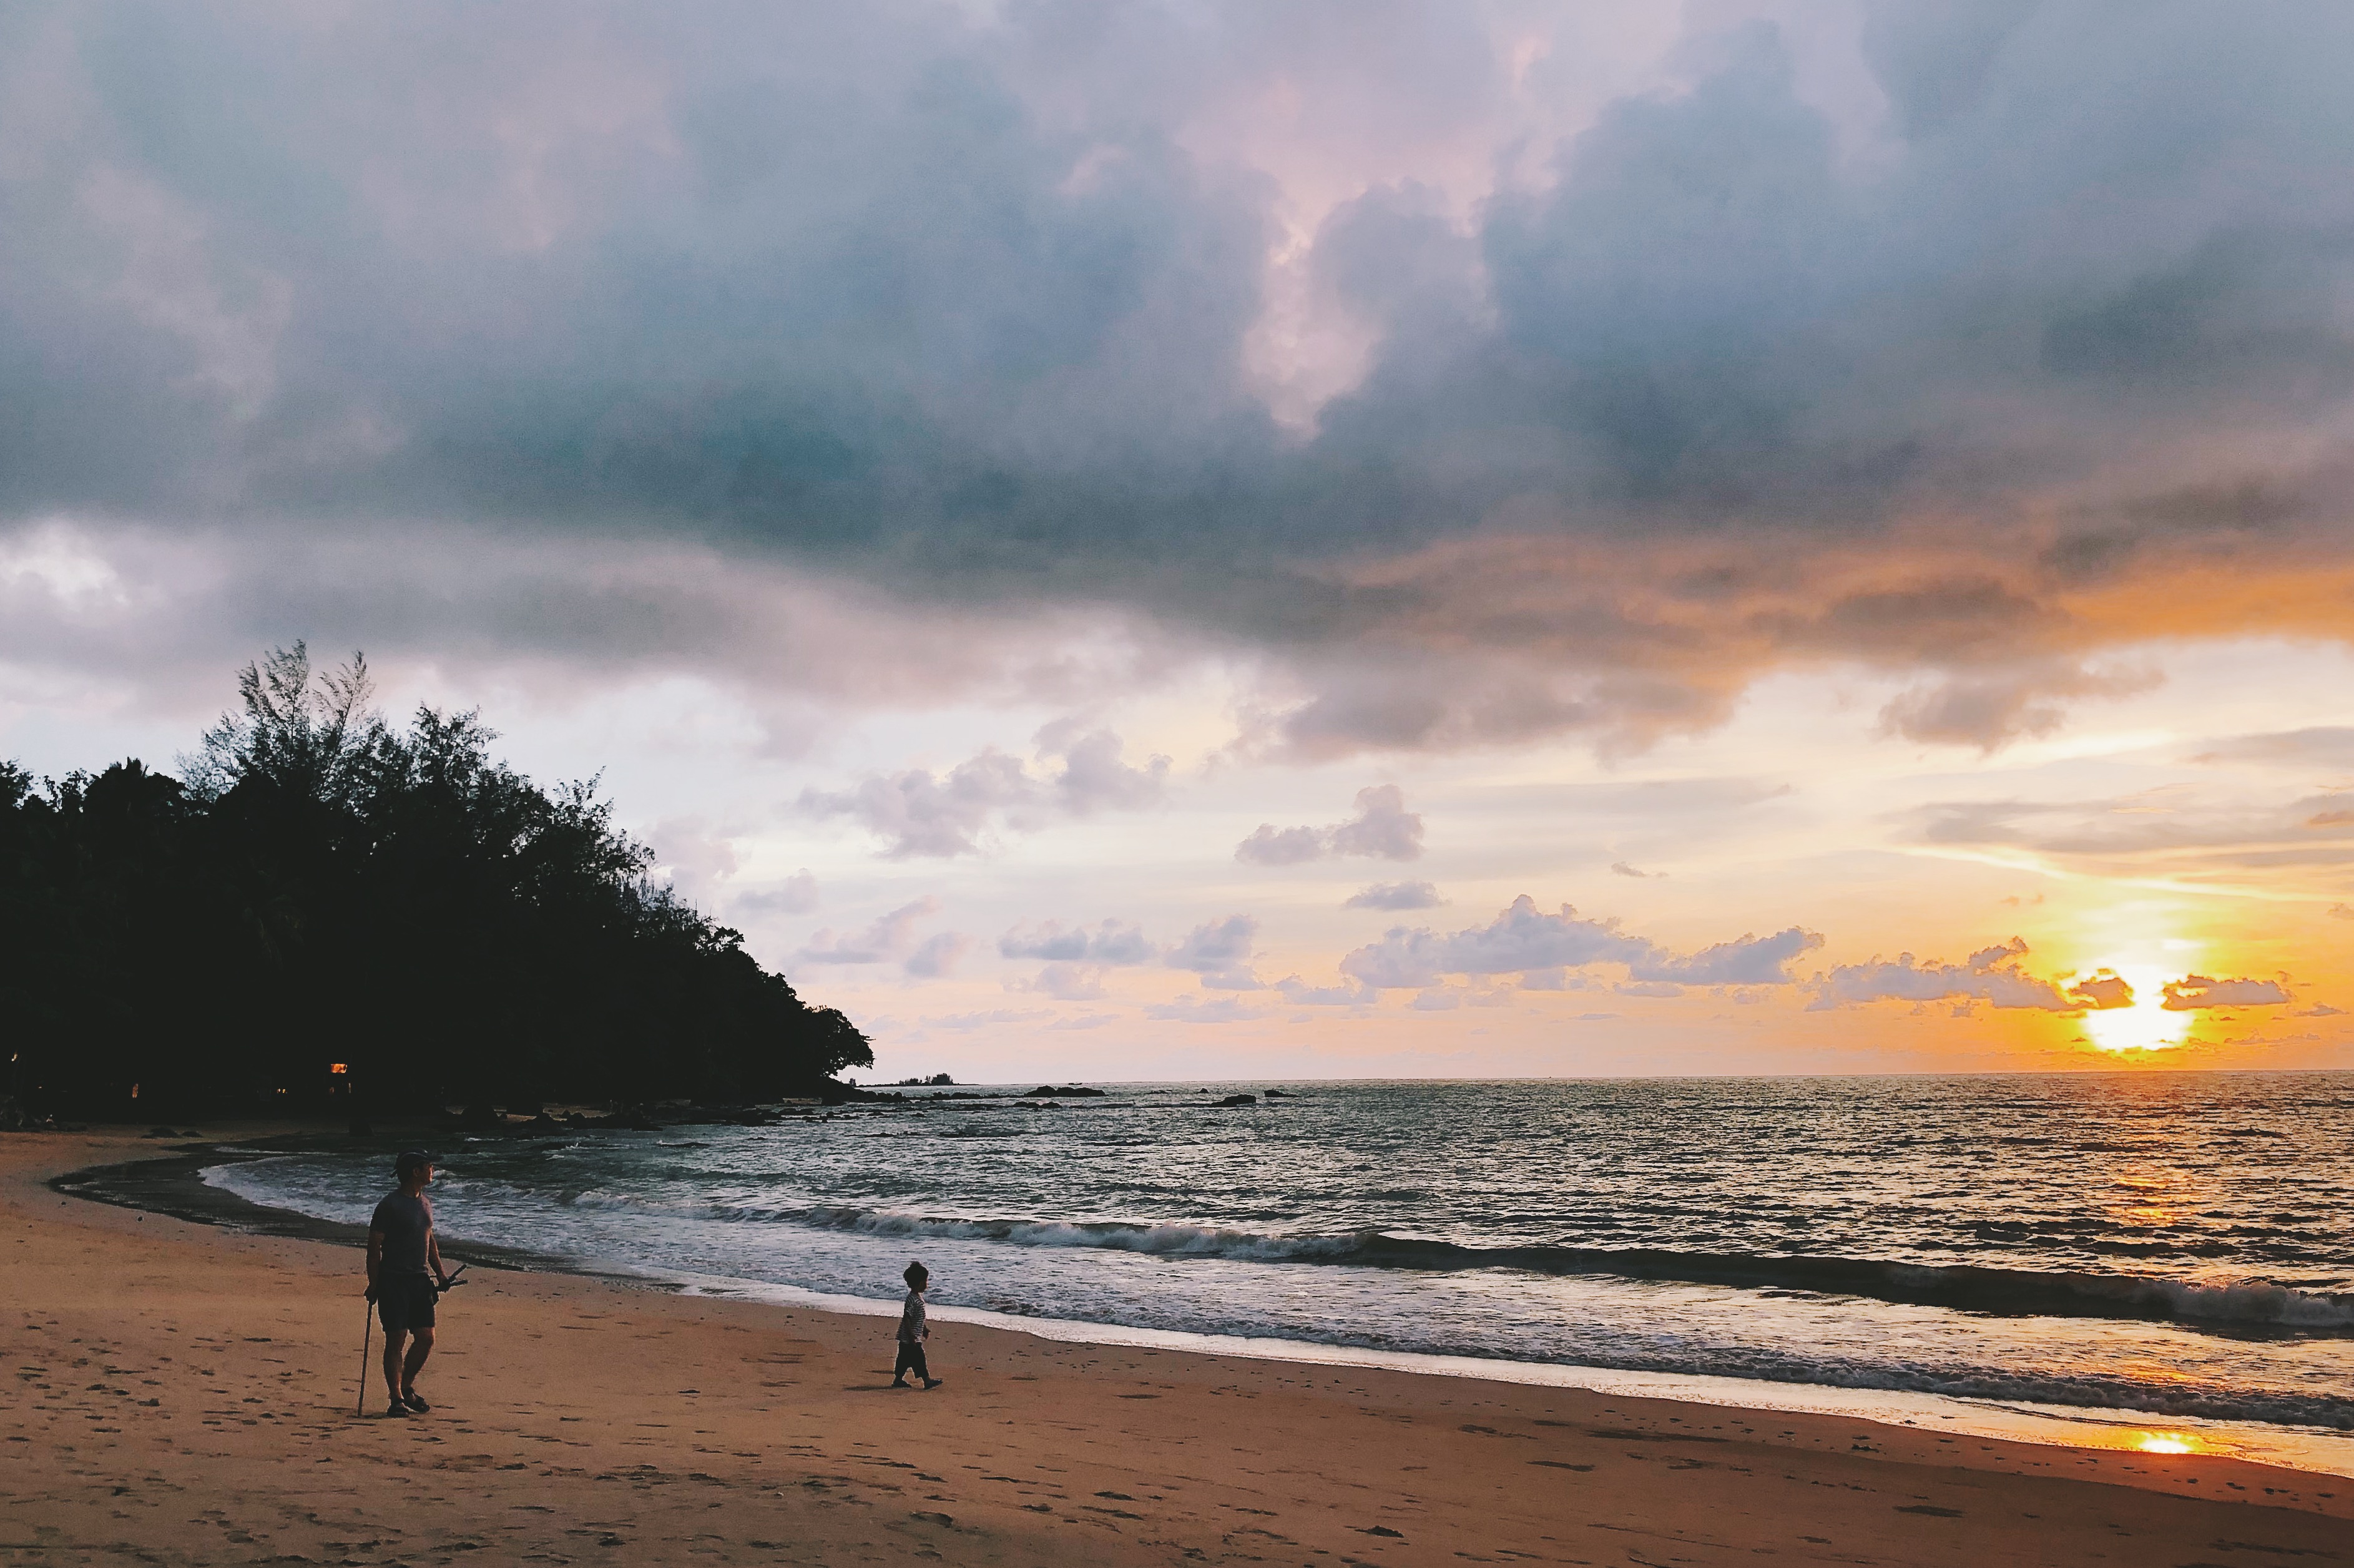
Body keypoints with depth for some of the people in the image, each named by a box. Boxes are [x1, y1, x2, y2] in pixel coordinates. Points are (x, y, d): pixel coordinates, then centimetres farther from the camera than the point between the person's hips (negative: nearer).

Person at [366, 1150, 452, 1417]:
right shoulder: (390, 1205, -10)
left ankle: (407, 1388, 23)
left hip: (420, 1280, 7)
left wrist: (440, 1273, 16)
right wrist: (373, 1284, -13)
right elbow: (374, 1245, -10)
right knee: (396, 1340, -4)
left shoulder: (425, 1204, 14)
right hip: (393, 1281, -7)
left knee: (426, 1337, 5)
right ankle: (396, 1399, 2)